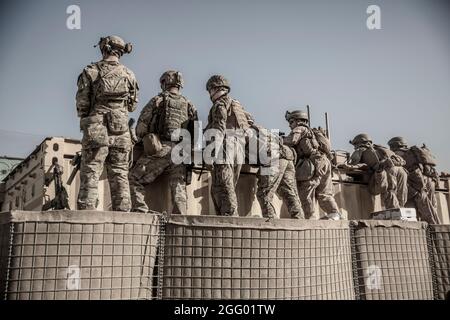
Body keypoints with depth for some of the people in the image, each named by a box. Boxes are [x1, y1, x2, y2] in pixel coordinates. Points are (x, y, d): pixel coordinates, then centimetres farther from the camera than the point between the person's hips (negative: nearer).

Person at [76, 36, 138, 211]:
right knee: (120, 175, 8)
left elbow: (81, 104, 0)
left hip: (96, 131, -2)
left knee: (90, 176, 0)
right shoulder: (129, 74, 8)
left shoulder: (90, 71, 0)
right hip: (121, 133, 3)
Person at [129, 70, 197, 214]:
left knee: (135, 178, 5)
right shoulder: (189, 106, 16)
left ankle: (141, 212, -5)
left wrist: (145, 138, 22)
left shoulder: (157, 100, 5)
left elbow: (140, 128, 3)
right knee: (179, 189, 7)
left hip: (160, 150, -4)